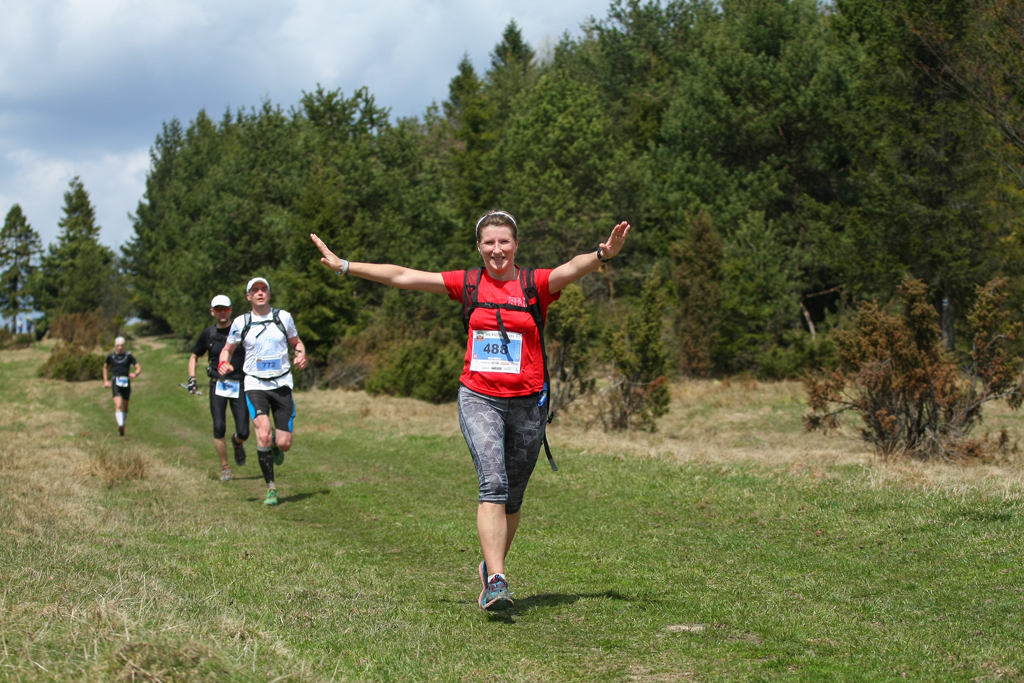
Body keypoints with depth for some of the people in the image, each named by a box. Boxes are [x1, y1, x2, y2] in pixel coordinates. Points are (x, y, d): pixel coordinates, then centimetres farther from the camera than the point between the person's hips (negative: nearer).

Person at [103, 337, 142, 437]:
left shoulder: (129, 356, 2)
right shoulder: (111, 357, 7)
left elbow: (139, 368, -1)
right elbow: (105, 367, 25)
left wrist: (135, 374, -23)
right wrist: (106, 381, 17)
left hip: (126, 383, 1)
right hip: (116, 383, -1)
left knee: (125, 407, 12)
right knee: (118, 405, -20)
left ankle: (122, 425, 34)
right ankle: (120, 425, -34)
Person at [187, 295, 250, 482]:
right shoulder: (208, 334, 5)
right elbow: (194, 356, 19)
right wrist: (191, 378, 5)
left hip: (239, 385, -1)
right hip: (218, 385, 1)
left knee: (243, 433, -5)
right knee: (219, 428, -14)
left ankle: (237, 443, 34)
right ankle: (225, 468, 3)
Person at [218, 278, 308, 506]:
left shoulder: (283, 317, 4)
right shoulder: (240, 322, 2)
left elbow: (296, 342, 17)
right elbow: (227, 349, 14)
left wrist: (301, 354, -6)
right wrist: (223, 363, -8)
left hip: (282, 384, 1)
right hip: (255, 386, -1)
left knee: (284, 443, -4)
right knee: (263, 434, -22)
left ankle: (275, 446, 37)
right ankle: (271, 487, -7)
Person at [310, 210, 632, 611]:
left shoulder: (536, 285, 0)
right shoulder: (468, 284, 6)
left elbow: (573, 269, -20)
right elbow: (401, 277, 7)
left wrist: (602, 255, -42)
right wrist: (343, 266, 5)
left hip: (527, 403, 1)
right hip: (479, 399, 0)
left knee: (512, 498, 9)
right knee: (493, 484, -19)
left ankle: (491, 567, 31)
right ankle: (496, 581, -25)